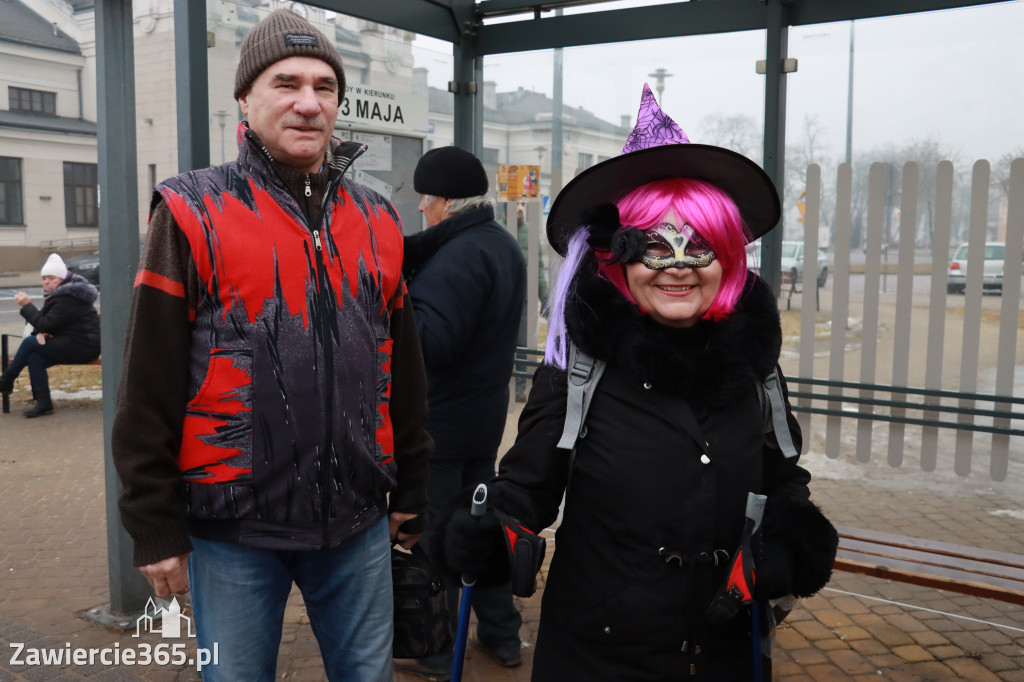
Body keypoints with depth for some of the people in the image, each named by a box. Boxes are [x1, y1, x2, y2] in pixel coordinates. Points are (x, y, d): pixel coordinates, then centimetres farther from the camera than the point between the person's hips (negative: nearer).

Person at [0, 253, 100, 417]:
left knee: (29, 342, -13)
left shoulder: (68, 299, -17)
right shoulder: (57, 294, 15)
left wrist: (27, 305, -11)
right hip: (74, 344, 9)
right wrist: (41, 333, -8)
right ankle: (43, 404, -8)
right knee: (33, 357, -10)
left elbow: (45, 324, -19)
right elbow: (46, 324, 15)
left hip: (83, 347, -9)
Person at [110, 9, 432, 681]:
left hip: (358, 523, 4)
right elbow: (150, 388, -6)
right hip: (234, 529, -3)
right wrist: (155, 525, -5)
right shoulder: (193, 213, -5)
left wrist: (410, 490, 15)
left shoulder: (376, 220, 7)